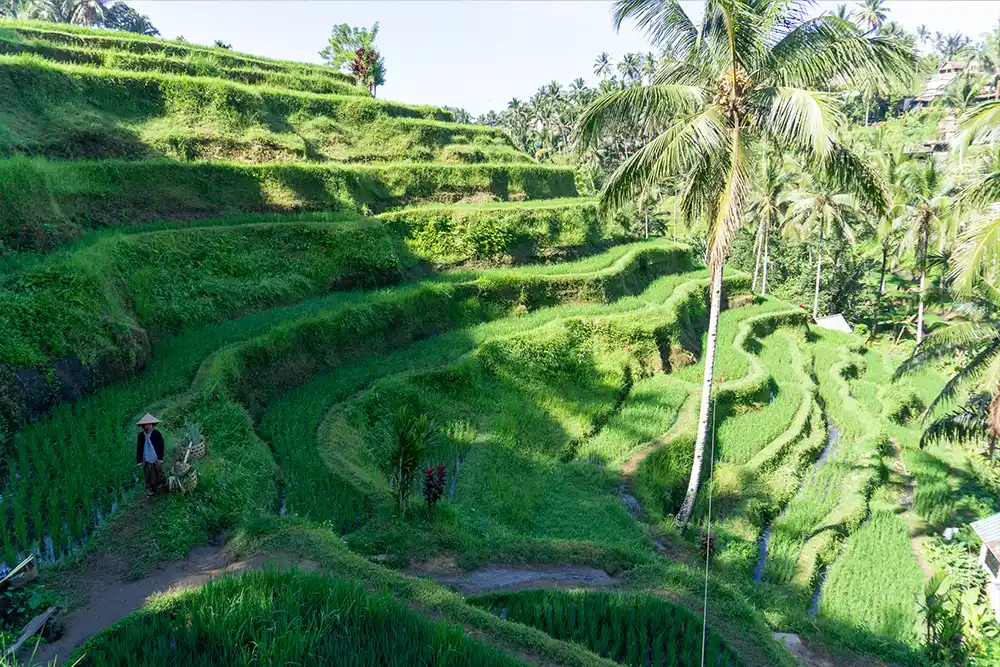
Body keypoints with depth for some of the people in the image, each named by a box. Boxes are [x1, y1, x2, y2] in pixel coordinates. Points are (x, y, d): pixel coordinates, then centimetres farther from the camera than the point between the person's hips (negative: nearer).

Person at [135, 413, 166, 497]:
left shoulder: (157, 434, -9)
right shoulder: (141, 435, -2)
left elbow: (161, 447, -5)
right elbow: (139, 449, 3)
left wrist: (160, 459, -9)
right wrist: (139, 461, 1)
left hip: (156, 461, -2)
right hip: (146, 461, 2)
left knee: (159, 475, 10)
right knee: (148, 476, 8)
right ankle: (150, 490, 20)